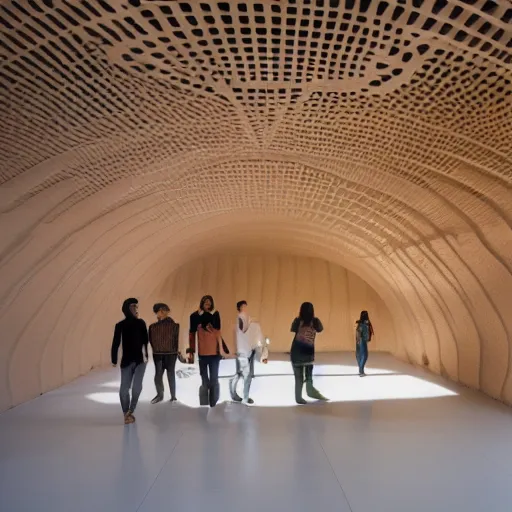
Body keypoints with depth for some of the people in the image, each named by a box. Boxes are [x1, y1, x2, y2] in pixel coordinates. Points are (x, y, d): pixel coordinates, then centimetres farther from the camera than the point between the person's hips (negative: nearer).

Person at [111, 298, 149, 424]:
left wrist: (145, 355, -7)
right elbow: (116, 343, -2)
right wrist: (114, 360, -8)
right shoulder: (120, 325, -2)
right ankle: (126, 413, 17)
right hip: (126, 361, 0)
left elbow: (145, 340, 1)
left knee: (137, 386, -11)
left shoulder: (141, 323, 0)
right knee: (124, 388, -2)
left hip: (140, 360, 0)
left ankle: (131, 411, 11)